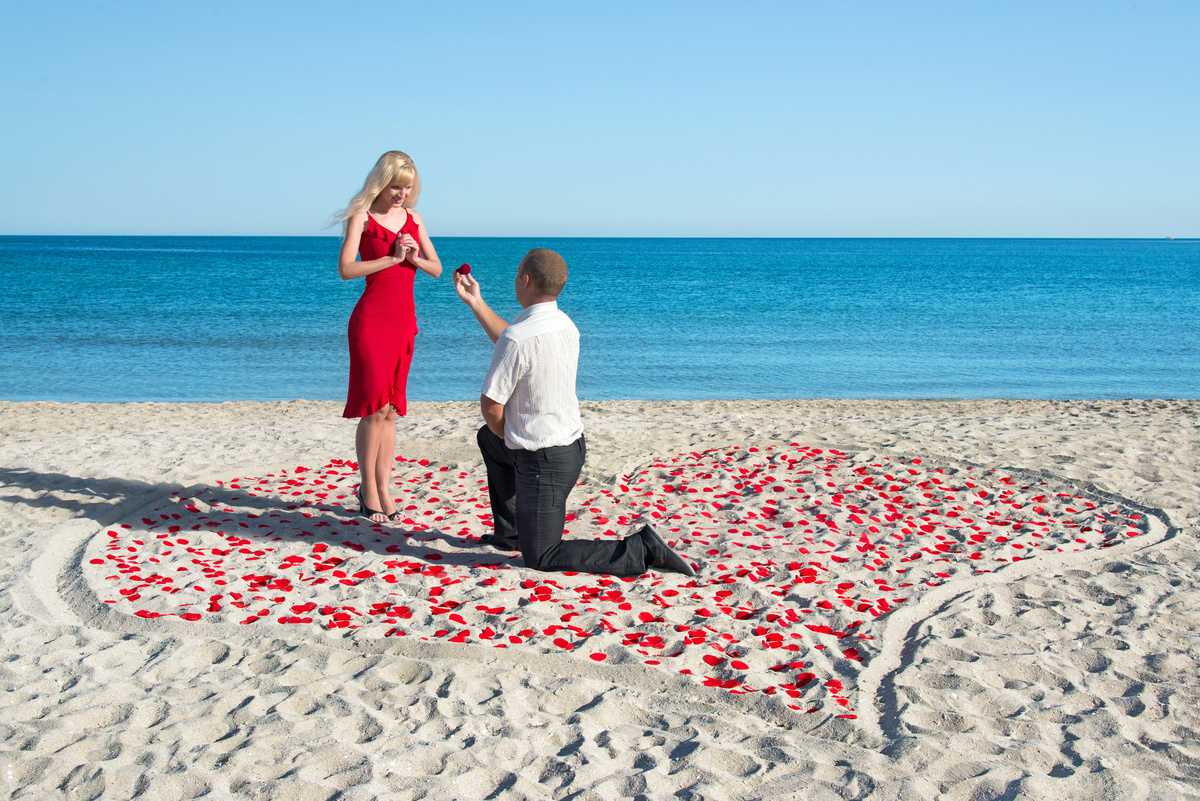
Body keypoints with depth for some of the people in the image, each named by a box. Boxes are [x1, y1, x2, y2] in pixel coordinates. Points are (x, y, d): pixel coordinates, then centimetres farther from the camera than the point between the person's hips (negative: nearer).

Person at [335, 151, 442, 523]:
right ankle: (368, 489, 5)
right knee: (375, 406, -5)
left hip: (404, 318, 6)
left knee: (390, 409, 7)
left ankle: (383, 489, 12)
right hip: (372, 319, -5)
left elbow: (436, 268, 13)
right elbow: (346, 269, -15)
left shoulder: (412, 218, 12)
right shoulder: (361, 217, -4)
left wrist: (414, 258, -7)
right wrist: (392, 258, -17)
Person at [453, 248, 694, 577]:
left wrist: (507, 437, 3)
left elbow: (491, 407, -18)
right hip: (572, 446, 9)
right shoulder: (565, 324, 1)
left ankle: (641, 550, -6)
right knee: (487, 438, 32)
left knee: (540, 557, 4)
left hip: (542, 462, -9)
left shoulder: (518, 338, -25)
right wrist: (475, 302, 26)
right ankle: (509, 533, 35)